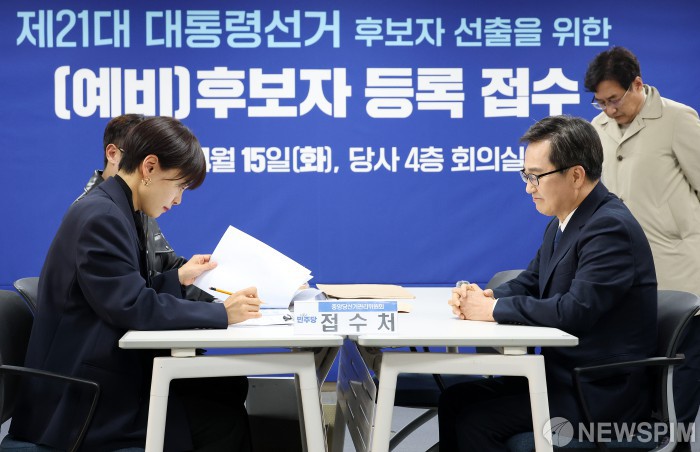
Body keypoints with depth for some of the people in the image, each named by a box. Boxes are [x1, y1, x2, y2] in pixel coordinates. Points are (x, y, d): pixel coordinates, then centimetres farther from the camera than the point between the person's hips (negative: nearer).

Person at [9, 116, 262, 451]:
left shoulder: (115, 212, 13)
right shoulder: (101, 216, -18)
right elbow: (132, 307, -25)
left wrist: (176, 278, 17)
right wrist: (221, 314, -21)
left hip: (104, 376, 10)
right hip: (82, 399, -10)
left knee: (228, 395, -1)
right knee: (225, 423, -15)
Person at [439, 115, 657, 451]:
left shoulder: (610, 228, -21)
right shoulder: (562, 222, 9)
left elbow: (575, 311, -30)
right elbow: (530, 282, 16)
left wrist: (495, 309, -20)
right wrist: (486, 297, -6)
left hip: (601, 393, -9)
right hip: (564, 373, 9)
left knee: (476, 422, -18)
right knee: (454, 400, 3)